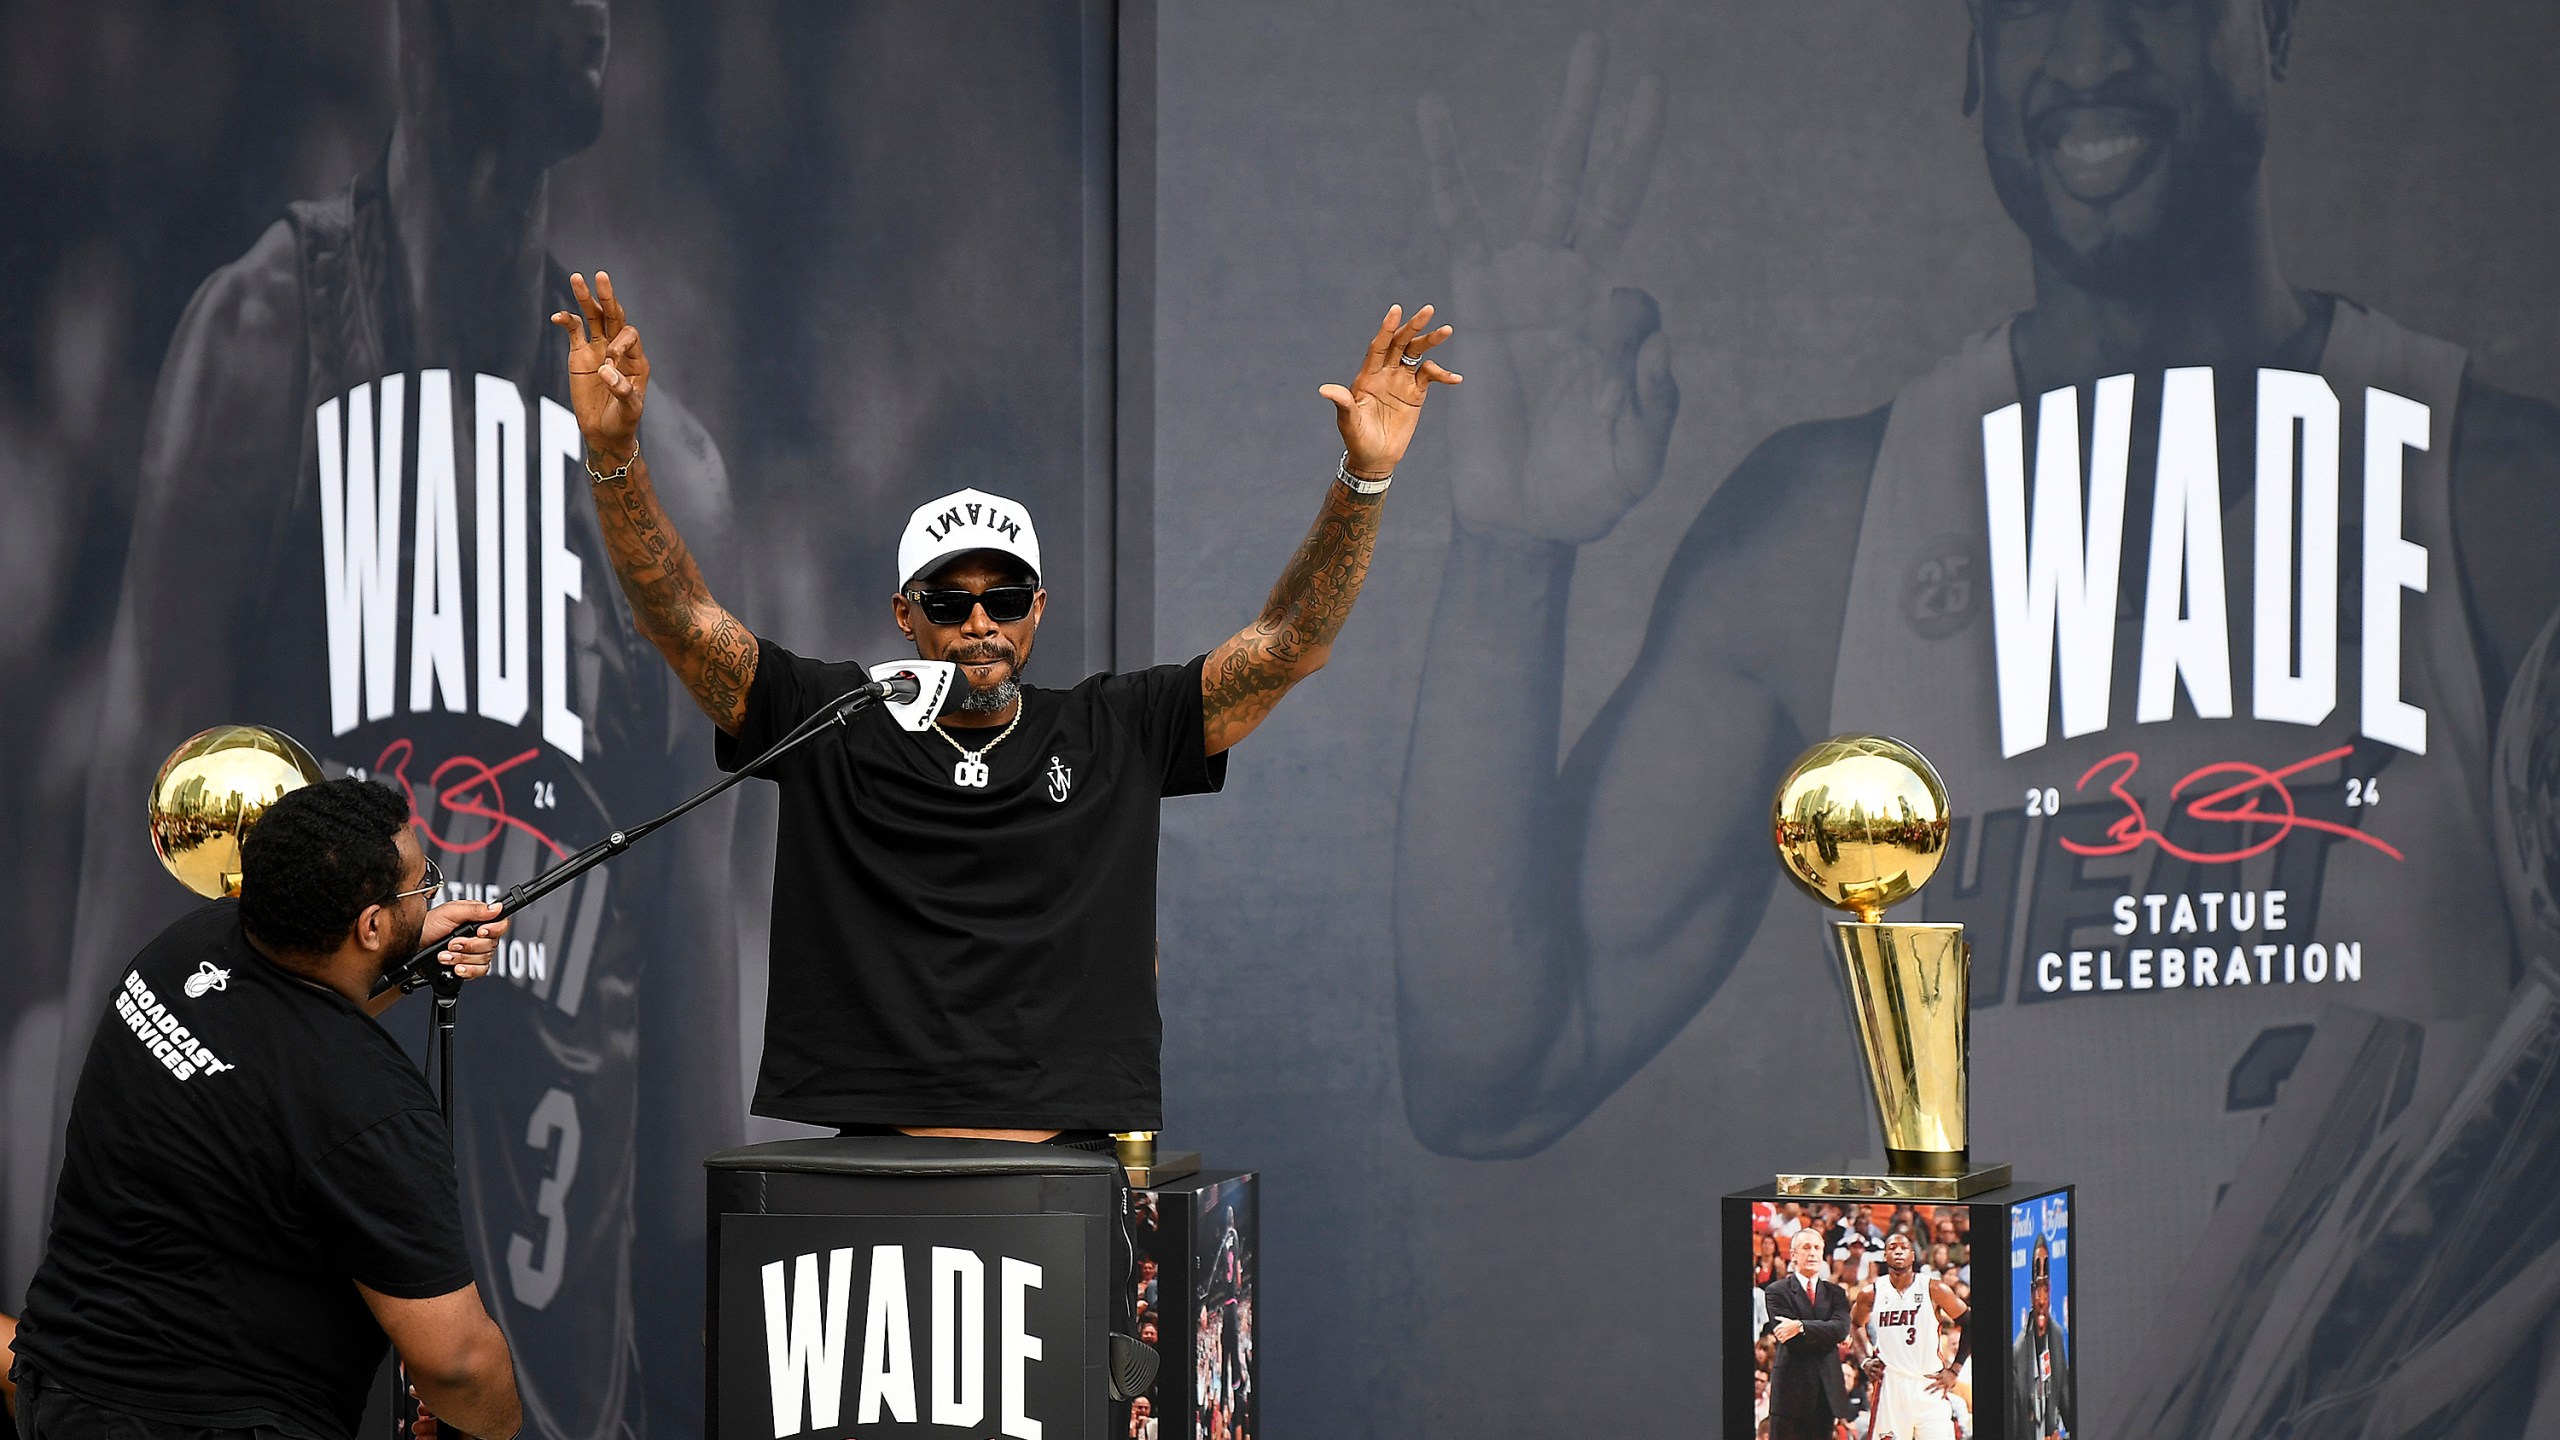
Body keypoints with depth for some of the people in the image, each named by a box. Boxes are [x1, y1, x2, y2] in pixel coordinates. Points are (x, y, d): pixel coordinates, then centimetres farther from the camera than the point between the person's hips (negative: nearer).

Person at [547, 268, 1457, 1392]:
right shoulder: (832, 727, 8)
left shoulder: (1113, 739, 11)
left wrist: (1365, 477, -7)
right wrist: (613, 453, -16)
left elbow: (1288, 646, 6)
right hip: (876, 1181, -1)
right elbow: (679, 614, 0)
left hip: (1069, 1181, 1)